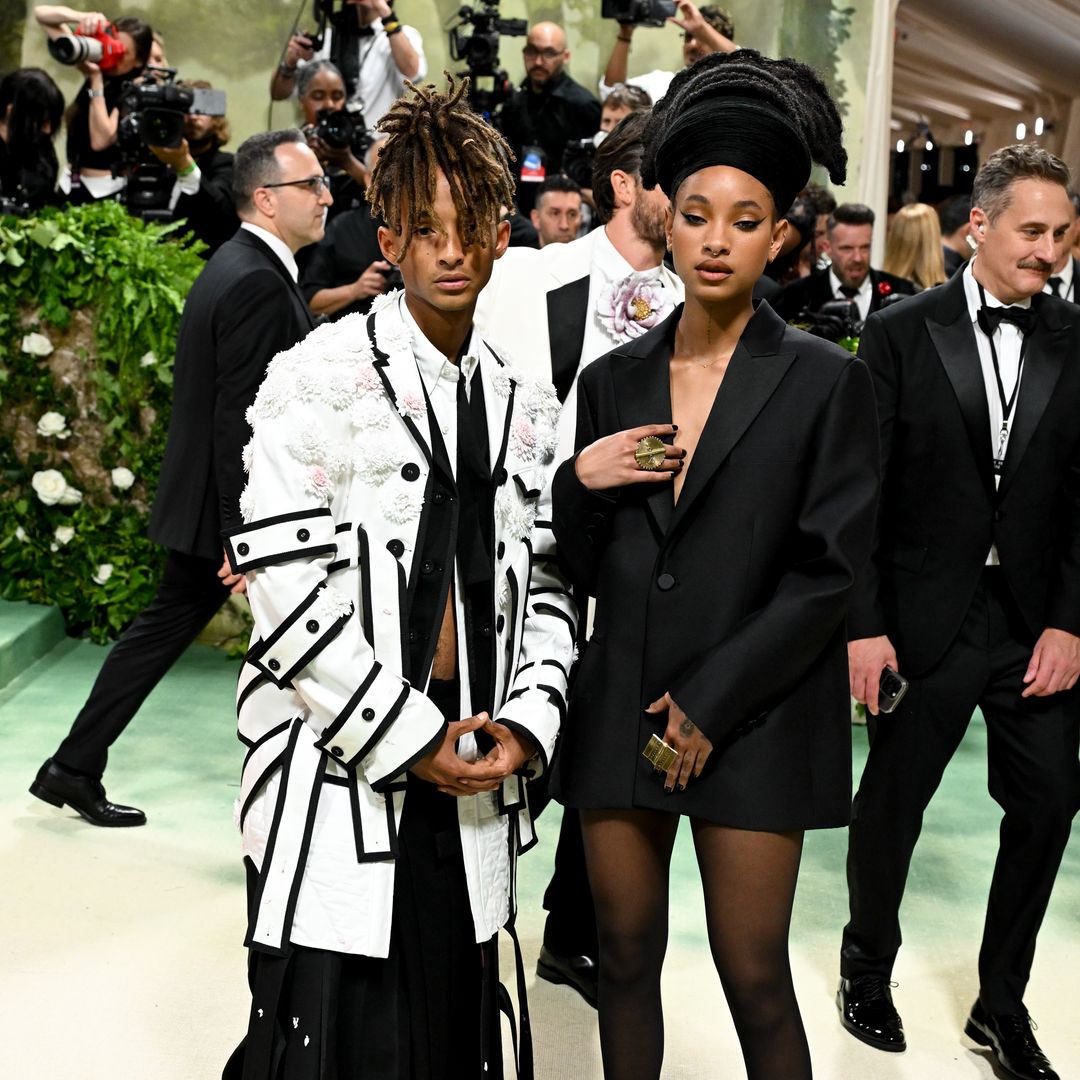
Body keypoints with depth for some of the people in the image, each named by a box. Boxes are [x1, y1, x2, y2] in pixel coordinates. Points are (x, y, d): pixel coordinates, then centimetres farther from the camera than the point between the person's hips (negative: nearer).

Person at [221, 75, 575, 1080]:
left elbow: (544, 581, 13)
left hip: (470, 774, 5)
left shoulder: (523, 403, 11)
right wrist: (408, 737, -14)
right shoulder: (321, 374, -6)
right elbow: (281, 581, -14)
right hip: (336, 772, -5)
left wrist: (526, 722, -3)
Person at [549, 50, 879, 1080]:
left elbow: (828, 572, -7)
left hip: (751, 720, -3)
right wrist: (578, 482, -9)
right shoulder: (612, 378, 8)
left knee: (754, 978, 4)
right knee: (625, 958, 13)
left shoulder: (825, 382, -2)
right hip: (617, 712, 4)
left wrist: (712, 706, -11)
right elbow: (582, 567, 12)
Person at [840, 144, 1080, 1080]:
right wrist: (863, 623, -10)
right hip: (926, 615, -2)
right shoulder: (901, 332, -4)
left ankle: (1002, 1003, 28)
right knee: (890, 804, 10)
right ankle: (868, 967, 36)